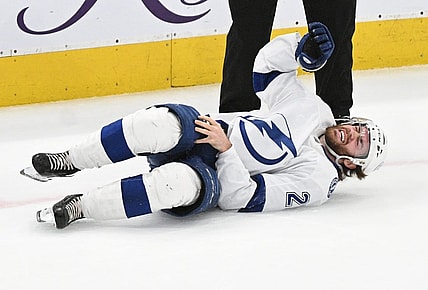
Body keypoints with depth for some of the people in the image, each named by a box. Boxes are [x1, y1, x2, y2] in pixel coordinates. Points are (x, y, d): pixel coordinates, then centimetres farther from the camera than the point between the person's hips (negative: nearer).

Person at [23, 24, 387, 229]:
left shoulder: (317, 180, -3)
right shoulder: (314, 109, 15)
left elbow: (246, 197, -13)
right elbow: (268, 64, 17)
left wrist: (226, 149, -21)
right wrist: (302, 47, 1)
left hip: (212, 177, -5)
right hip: (197, 130, 5)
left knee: (184, 183, -42)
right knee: (165, 124, -33)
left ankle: (80, 207, -33)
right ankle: (68, 163, -22)